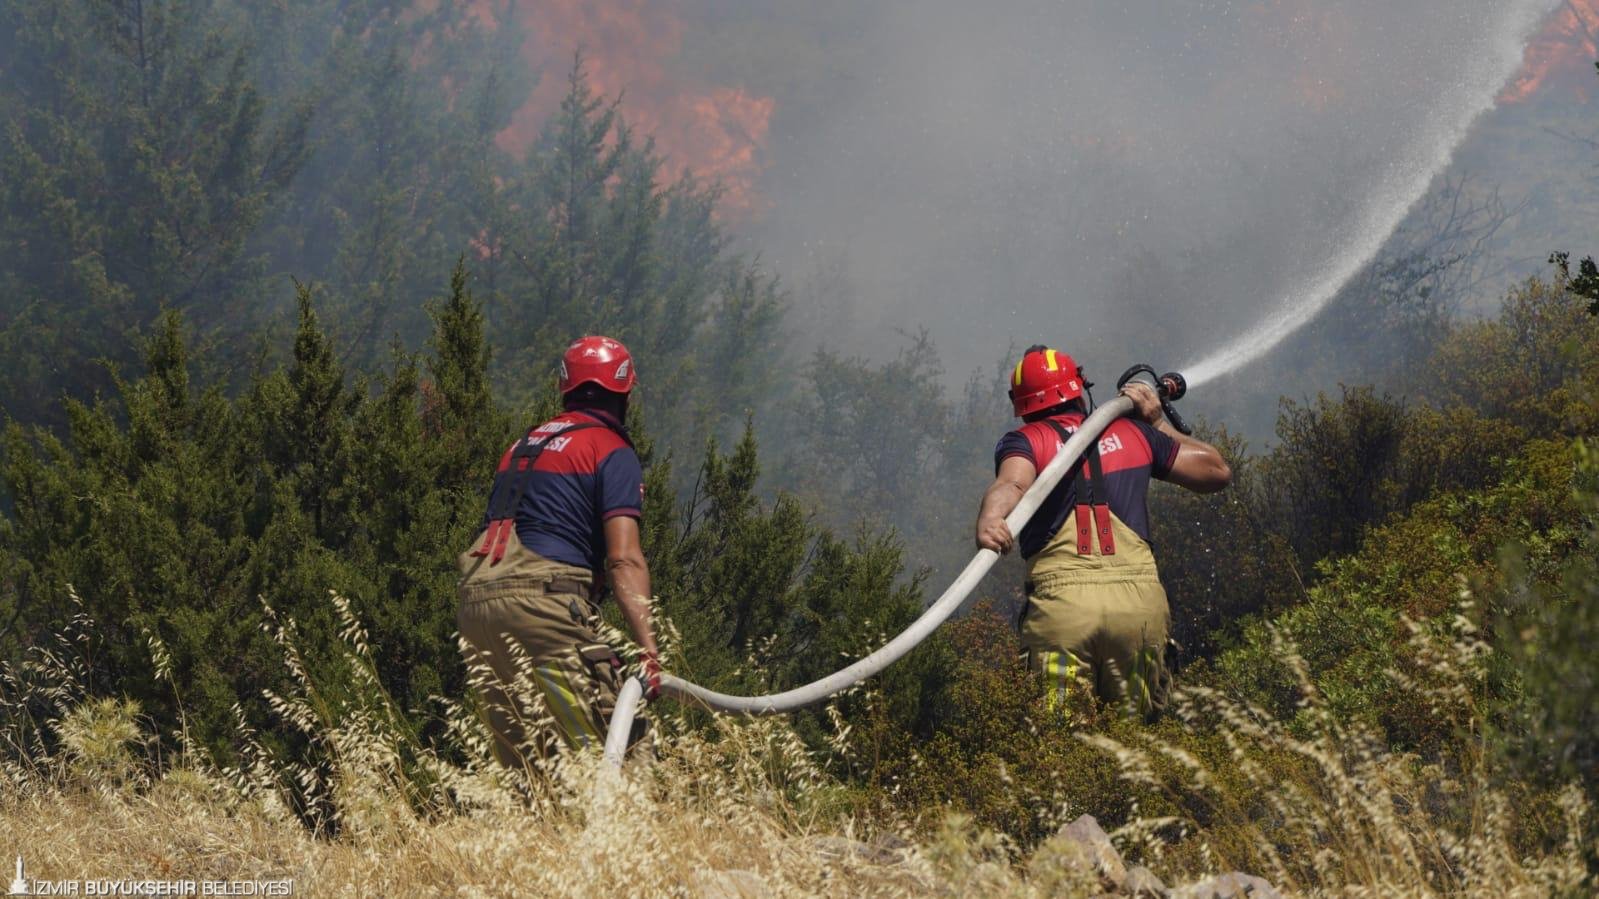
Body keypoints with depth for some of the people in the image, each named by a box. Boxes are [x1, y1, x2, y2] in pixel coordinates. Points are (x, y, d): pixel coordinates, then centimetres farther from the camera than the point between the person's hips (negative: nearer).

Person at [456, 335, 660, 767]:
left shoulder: (523, 445, 26)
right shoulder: (612, 451, 2)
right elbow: (623, 559, -10)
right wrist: (648, 646, -16)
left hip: (475, 600, 7)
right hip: (540, 599, -7)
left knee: (521, 758, 10)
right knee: (595, 750, -10)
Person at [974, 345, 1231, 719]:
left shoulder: (1022, 442, 12)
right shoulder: (1133, 434, 20)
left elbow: (1011, 484, -13)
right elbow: (1218, 470, 29)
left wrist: (989, 519, -33)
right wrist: (1158, 424, 37)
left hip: (1061, 601, -2)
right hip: (1140, 599, 2)